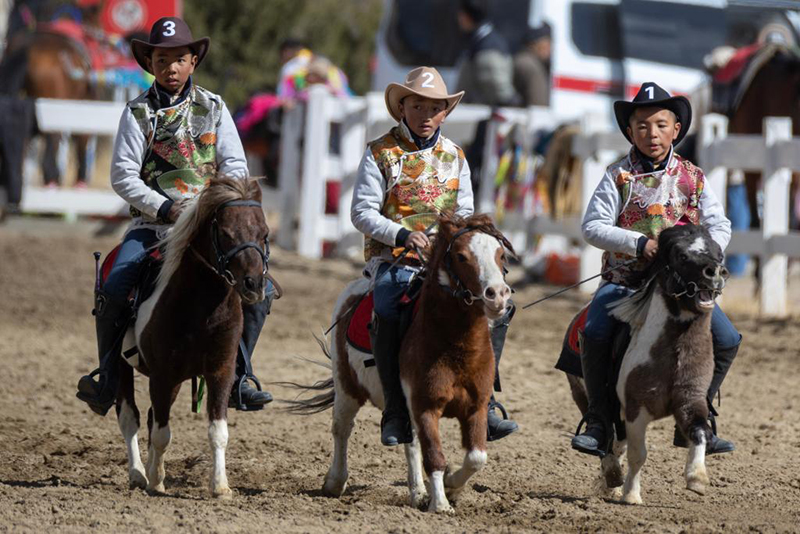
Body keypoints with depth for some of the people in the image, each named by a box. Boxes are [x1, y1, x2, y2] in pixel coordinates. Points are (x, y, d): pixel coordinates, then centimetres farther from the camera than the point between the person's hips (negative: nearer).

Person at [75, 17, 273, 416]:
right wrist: (165, 207, -15)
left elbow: (236, 168, 5)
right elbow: (123, 175, -3)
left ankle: (236, 377, -1)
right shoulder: (138, 113, 3)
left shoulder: (213, 108, 8)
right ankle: (108, 379, -8)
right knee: (113, 290, -24)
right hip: (152, 221, -1)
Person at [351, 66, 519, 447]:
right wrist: (402, 234, -19)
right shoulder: (380, 154, 2)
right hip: (393, 258, -4)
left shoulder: (454, 157, 16)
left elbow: (464, 212, 17)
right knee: (389, 311, -34)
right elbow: (362, 212, -4)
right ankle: (396, 412, -26)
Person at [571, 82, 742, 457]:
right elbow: (592, 227, -7)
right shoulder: (618, 176, 1)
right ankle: (599, 425, -14)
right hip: (624, 281, -2)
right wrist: (639, 243, -20)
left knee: (727, 341, -13)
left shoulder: (693, 178, 8)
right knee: (594, 334, -28)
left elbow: (720, 227, 8)